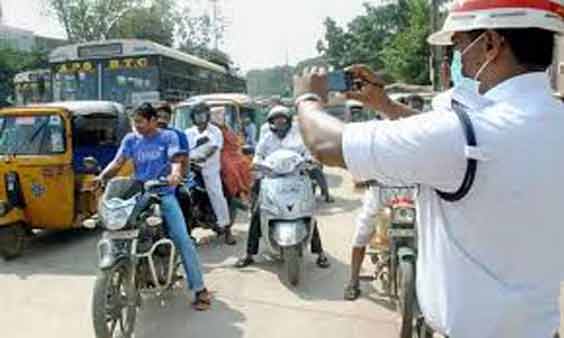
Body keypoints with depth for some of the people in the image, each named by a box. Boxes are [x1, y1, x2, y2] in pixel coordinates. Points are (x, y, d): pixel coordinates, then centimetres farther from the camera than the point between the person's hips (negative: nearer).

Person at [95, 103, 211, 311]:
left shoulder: (168, 137, 2)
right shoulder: (130, 139, 10)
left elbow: (175, 159, -13)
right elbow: (118, 162, 0)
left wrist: (175, 172, -37)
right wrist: (102, 176, -20)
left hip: (164, 194, -3)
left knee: (182, 240, -10)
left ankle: (199, 289, -4)